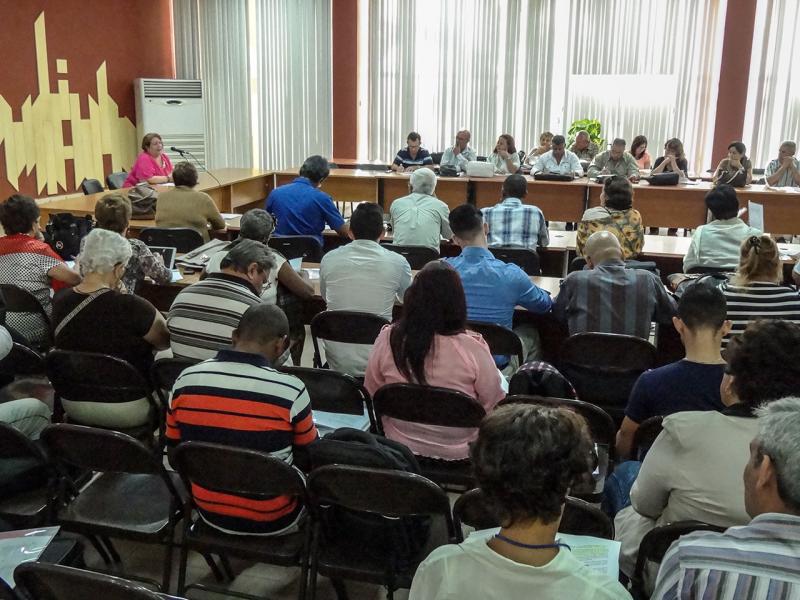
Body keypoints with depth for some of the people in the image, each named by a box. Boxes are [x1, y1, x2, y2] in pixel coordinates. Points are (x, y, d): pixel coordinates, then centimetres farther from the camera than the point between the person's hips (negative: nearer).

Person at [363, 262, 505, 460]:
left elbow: (372, 394, -1)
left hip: (400, 449, 3)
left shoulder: (388, 339, -16)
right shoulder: (472, 348, -25)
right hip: (459, 456, -3)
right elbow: (495, 407, -13)